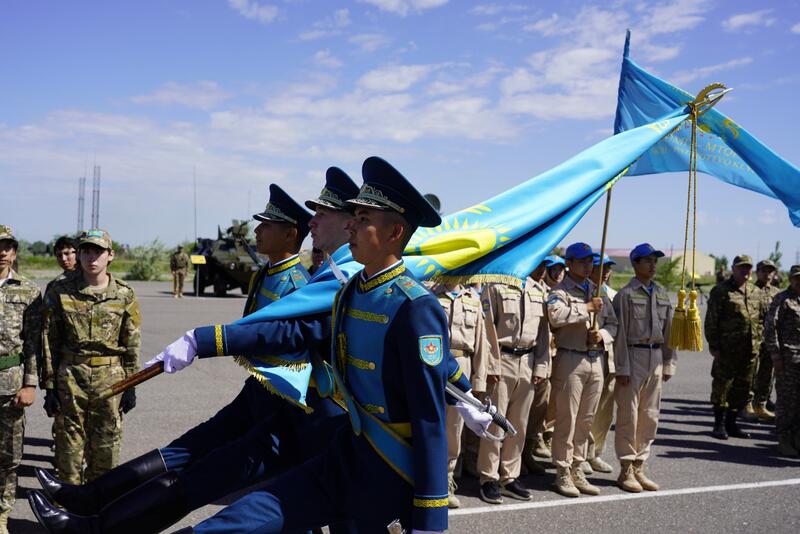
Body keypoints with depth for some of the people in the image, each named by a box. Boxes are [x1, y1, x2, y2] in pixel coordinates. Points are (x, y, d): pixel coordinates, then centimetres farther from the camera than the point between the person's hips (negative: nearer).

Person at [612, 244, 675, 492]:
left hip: (656, 357, 6)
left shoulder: (662, 295, 13)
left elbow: (668, 330, 15)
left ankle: (639, 467, 19)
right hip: (634, 356, -6)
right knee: (628, 415, -1)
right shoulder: (626, 294, -6)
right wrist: (622, 368, -12)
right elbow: (620, 333, -9)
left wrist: (669, 364, 11)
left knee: (650, 416, 9)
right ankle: (626, 470, 8)